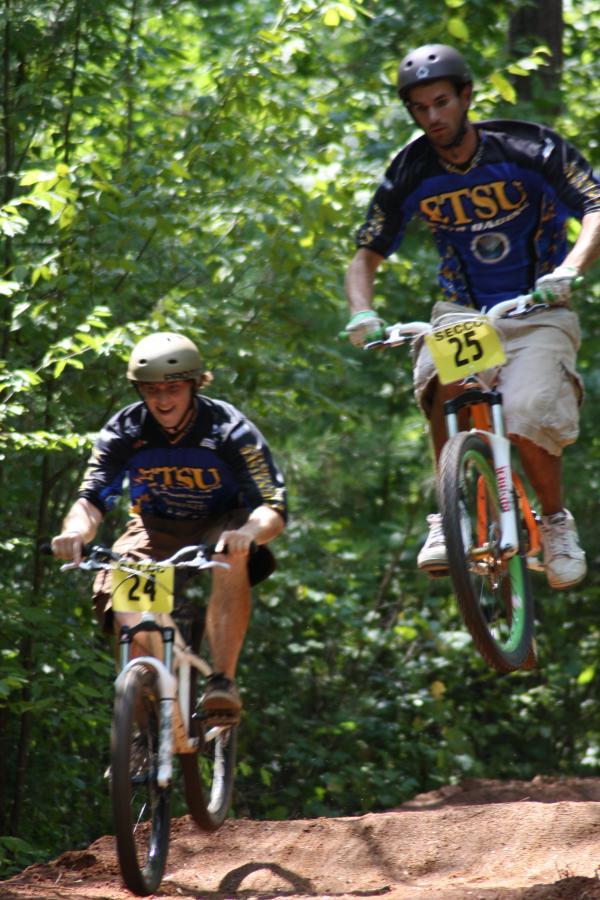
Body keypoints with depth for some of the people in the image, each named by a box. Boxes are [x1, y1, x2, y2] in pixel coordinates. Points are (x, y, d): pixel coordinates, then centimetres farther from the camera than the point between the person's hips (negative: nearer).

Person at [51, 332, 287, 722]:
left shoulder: (230, 430, -23)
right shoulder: (124, 431, -16)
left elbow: (274, 507, -30)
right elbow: (91, 499, -22)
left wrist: (249, 532, -54)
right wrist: (76, 530, -47)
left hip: (220, 525, -2)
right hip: (156, 527, 2)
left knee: (232, 558, -38)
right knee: (125, 611, -26)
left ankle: (223, 680, -34)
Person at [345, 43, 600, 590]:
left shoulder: (528, 149, -12)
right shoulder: (411, 175, -3)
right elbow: (366, 256, 4)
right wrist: (362, 313, -16)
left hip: (536, 311, -2)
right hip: (463, 310, 2)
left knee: (527, 416, -28)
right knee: (443, 377, -33)